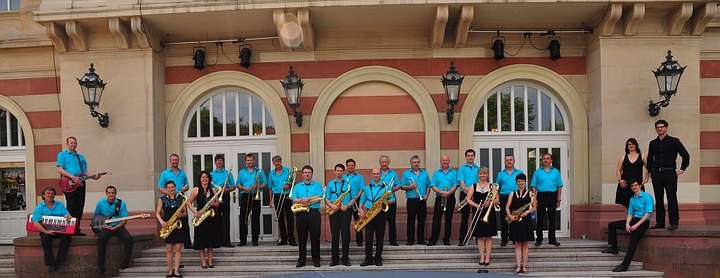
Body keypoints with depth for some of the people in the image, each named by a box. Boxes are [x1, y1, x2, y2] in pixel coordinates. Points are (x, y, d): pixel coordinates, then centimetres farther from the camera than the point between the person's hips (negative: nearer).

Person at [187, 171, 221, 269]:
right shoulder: (196, 190, 1)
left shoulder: (213, 190, 9)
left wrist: (214, 204, -9)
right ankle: (203, 260, 9)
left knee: (211, 239, 4)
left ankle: (210, 261, 12)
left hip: (211, 217, 3)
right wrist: (194, 212, -12)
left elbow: (218, 204, 13)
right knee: (201, 239, -1)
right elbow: (188, 202, 1)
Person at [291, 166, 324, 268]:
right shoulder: (297, 186, 16)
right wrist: (301, 201, -16)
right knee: (302, 237, 4)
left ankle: (316, 259, 7)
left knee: (315, 237, -1)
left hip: (314, 213, -2)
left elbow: (320, 198, -6)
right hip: (301, 214, 2)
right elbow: (294, 199, 4)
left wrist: (306, 199, -11)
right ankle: (301, 259, 11)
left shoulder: (317, 185, 10)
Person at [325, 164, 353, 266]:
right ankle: (335, 258, 11)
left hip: (345, 212, -1)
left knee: (345, 235, -1)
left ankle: (345, 258, 7)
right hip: (334, 212, 1)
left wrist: (347, 206, -11)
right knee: (334, 235, 3)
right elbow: (326, 198, 5)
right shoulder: (330, 183, 9)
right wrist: (331, 205, -13)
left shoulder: (348, 183, 7)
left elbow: (353, 199, 5)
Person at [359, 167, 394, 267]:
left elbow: (393, 199, 4)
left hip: (380, 214, -2)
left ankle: (378, 258, 10)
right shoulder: (367, 187, 14)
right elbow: (362, 200, 17)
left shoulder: (386, 186, 5)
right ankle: (368, 259, 5)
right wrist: (361, 209, 1)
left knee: (380, 237, 2)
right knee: (368, 237, -1)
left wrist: (386, 201, -15)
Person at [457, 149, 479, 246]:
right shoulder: (462, 168, 3)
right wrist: (468, 191, -22)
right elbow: (461, 183, -7)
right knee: (464, 218, 0)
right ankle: (462, 239, 4)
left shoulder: (478, 168, 12)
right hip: (465, 194, -2)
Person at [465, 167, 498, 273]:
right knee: (480, 236, 2)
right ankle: (482, 257, 8)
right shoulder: (473, 186, 7)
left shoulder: (492, 186, 6)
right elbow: (468, 199, 1)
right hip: (477, 214, 1)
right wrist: (477, 205, -14)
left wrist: (490, 203, -17)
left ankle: (487, 257, 5)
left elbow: (497, 200, 2)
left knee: (488, 236, 0)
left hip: (489, 213, -1)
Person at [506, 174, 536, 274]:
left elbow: (534, 207, 2)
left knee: (525, 244, 3)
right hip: (515, 221, 1)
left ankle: (524, 266, 8)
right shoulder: (512, 194, 8)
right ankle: (518, 266, 4)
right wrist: (510, 216, -12)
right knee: (517, 244, 2)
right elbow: (507, 207, 4)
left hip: (526, 220, -1)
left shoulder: (530, 194, 5)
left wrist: (527, 211, -15)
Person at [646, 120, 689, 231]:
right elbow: (649, 158, 25)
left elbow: (686, 155, 3)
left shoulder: (674, 141, 2)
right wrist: (650, 171, 16)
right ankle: (659, 222, 11)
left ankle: (674, 222, 2)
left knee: (672, 199, -4)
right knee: (658, 199, 6)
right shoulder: (653, 143, 13)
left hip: (669, 173, -4)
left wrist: (682, 169, -1)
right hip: (656, 174, 4)